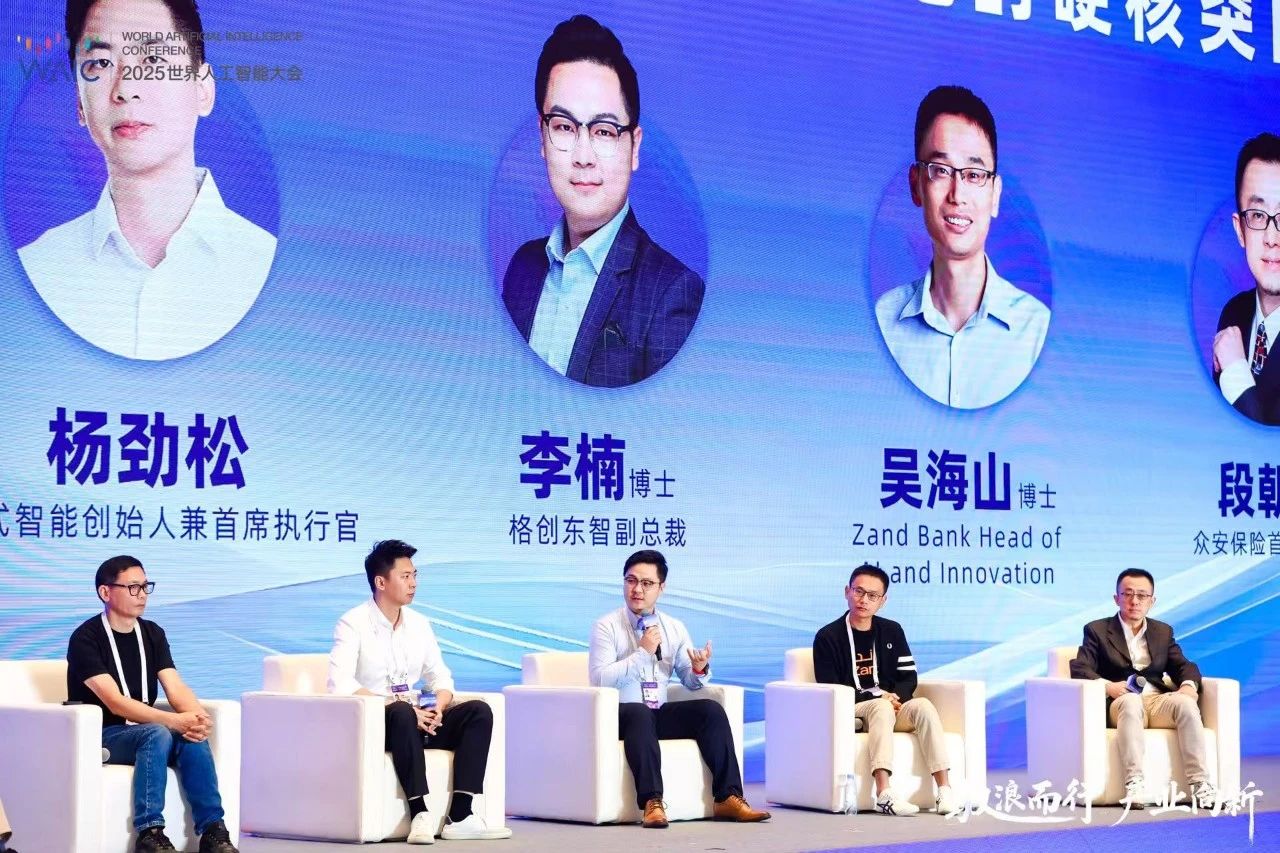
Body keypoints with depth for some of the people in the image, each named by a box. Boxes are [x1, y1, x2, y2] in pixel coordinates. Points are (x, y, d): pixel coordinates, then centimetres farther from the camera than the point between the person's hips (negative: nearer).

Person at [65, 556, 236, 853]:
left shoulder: (152, 633, 9)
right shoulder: (86, 638, -11)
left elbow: (176, 688, -1)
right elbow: (115, 703, -21)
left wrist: (199, 717, -25)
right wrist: (174, 721, -33)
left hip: (144, 730, 5)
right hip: (99, 736, -5)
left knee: (193, 737, -26)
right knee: (157, 734, -34)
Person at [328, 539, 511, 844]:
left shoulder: (419, 624, 12)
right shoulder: (353, 623, -7)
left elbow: (440, 677, 15)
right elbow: (340, 684, -20)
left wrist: (440, 706, -10)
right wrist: (401, 706, -26)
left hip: (415, 718, 6)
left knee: (478, 711, -16)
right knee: (402, 713, -39)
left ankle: (459, 817, -26)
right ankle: (420, 815, -40)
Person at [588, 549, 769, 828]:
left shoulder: (675, 628, 13)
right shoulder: (607, 626, -2)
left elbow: (691, 682, 13)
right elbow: (600, 679, -15)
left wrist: (700, 669, -10)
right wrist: (642, 652, -17)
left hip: (662, 713, 5)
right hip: (621, 715, -5)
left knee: (711, 708, -18)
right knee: (640, 712, -37)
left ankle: (728, 798, -21)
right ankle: (651, 803, -43)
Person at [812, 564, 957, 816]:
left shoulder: (892, 631, 14)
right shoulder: (828, 637, 0)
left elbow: (908, 677, 13)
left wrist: (896, 697, -10)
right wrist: (878, 697, -13)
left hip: (891, 705, 4)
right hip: (851, 712, -4)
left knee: (923, 705, -26)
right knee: (881, 707, -36)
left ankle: (945, 792, -35)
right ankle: (884, 794, -51)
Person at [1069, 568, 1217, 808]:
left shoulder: (1163, 632, 24)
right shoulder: (1097, 630, 12)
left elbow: (1183, 666, 15)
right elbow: (1079, 668, -2)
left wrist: (1189, 684, -10)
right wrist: (1107, 686, -21)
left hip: (1159, 701, 3)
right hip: (1121, 704, -3)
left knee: (1185, 703, -30)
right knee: (1131, 701, -39)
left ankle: (1200, 784, -36)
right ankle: (1134, 785, -49)